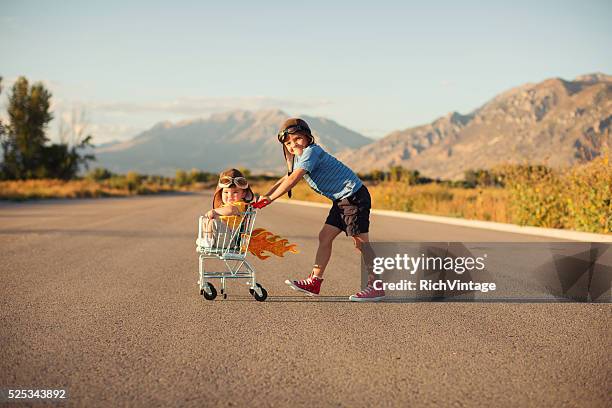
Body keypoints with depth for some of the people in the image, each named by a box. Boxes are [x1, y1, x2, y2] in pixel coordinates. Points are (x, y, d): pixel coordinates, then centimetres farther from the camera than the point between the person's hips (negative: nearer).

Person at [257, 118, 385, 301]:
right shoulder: (299, 157, 15)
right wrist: (264, 196, 6)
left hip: (354, 196, -10)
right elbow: (285, 180, 18)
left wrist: (270, 198, -19)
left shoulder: (311, 152, -15)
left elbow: (293, 180, -22)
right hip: (341, 200, 10)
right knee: (324, 237, 8)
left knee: (360, 242, -8)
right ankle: (314, 281, 12)